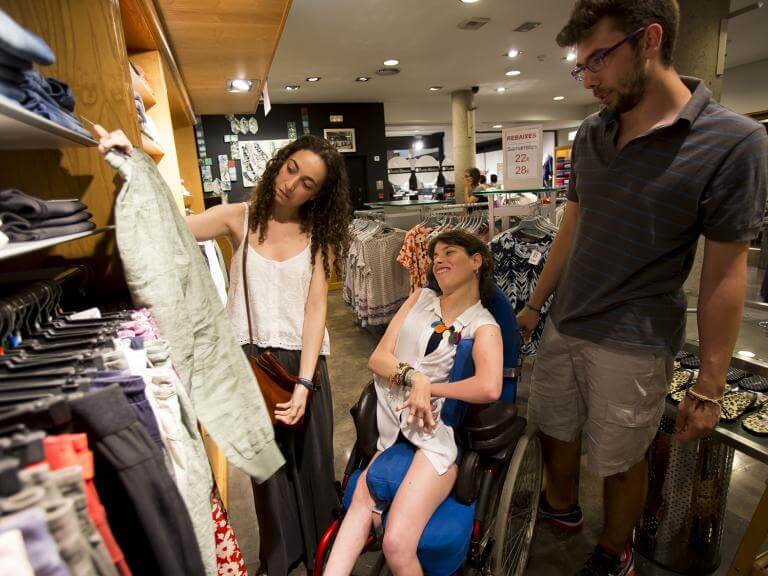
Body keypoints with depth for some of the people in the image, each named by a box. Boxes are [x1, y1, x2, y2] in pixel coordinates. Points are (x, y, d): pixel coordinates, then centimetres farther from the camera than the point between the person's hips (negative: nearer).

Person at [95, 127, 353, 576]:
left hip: (302, 360, 1)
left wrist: (304, 383, -15)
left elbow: (316, 308, -9)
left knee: (311, 461, 13)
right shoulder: (239, 219, -2)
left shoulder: (319, 234, -2)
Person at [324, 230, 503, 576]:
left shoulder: (483, 326, 1)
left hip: (437, 435, -4)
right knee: (359, 509, -16)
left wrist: (431, 388, -10)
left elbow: (489, 388, -20)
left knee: (397, 546, -18)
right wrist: (413, 375, -11)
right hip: (394, 431, 4)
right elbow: (377, 358, 7)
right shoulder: (420, 299, 15)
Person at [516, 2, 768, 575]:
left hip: (633, 345, -5)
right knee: (554, 430, 20)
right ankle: (562, 507, 49)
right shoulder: (591, 134, 4)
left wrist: (709, 387, -8)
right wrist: (534, 306, 13)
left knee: (620, 460, 14)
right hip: (563, 328, 5)